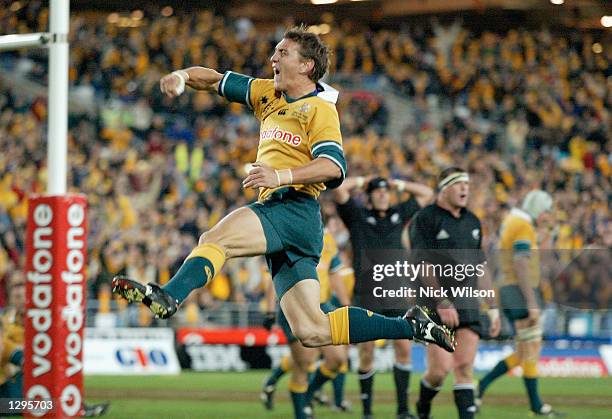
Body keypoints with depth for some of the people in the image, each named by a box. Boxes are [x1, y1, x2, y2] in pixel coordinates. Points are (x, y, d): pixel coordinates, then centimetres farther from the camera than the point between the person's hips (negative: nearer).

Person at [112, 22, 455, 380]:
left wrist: (281, 175, -29)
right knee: (312, 332, 2)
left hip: (295, 207, -8)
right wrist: (184, 76, 3)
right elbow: (218, 81, 24)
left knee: (215, 239, -28)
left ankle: (168, 298, -51)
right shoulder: (268, 94, 21)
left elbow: (333, 166, -17)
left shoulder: (319, 107, -2)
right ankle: (411, 328, 7)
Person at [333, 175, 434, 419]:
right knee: (367, 352, 0)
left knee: (403, 347, -6)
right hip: (366, 296, -3)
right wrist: (362, 181, 7)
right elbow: (339, 189, -8)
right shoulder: (357, 216, 5)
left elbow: (426, 194, 24)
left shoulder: (398, 215, 15)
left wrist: (398, 185, 19)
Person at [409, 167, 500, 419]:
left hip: (468, 304, 6)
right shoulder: (425, 219, -5)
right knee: (441, 368, -9)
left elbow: (480, 267, 21)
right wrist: (443, 303, -19)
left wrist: (493, 307, 16)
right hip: (435, 303, -6)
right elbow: (423, 264, -13)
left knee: (465, 368, -3)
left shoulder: (472, 222, 15)